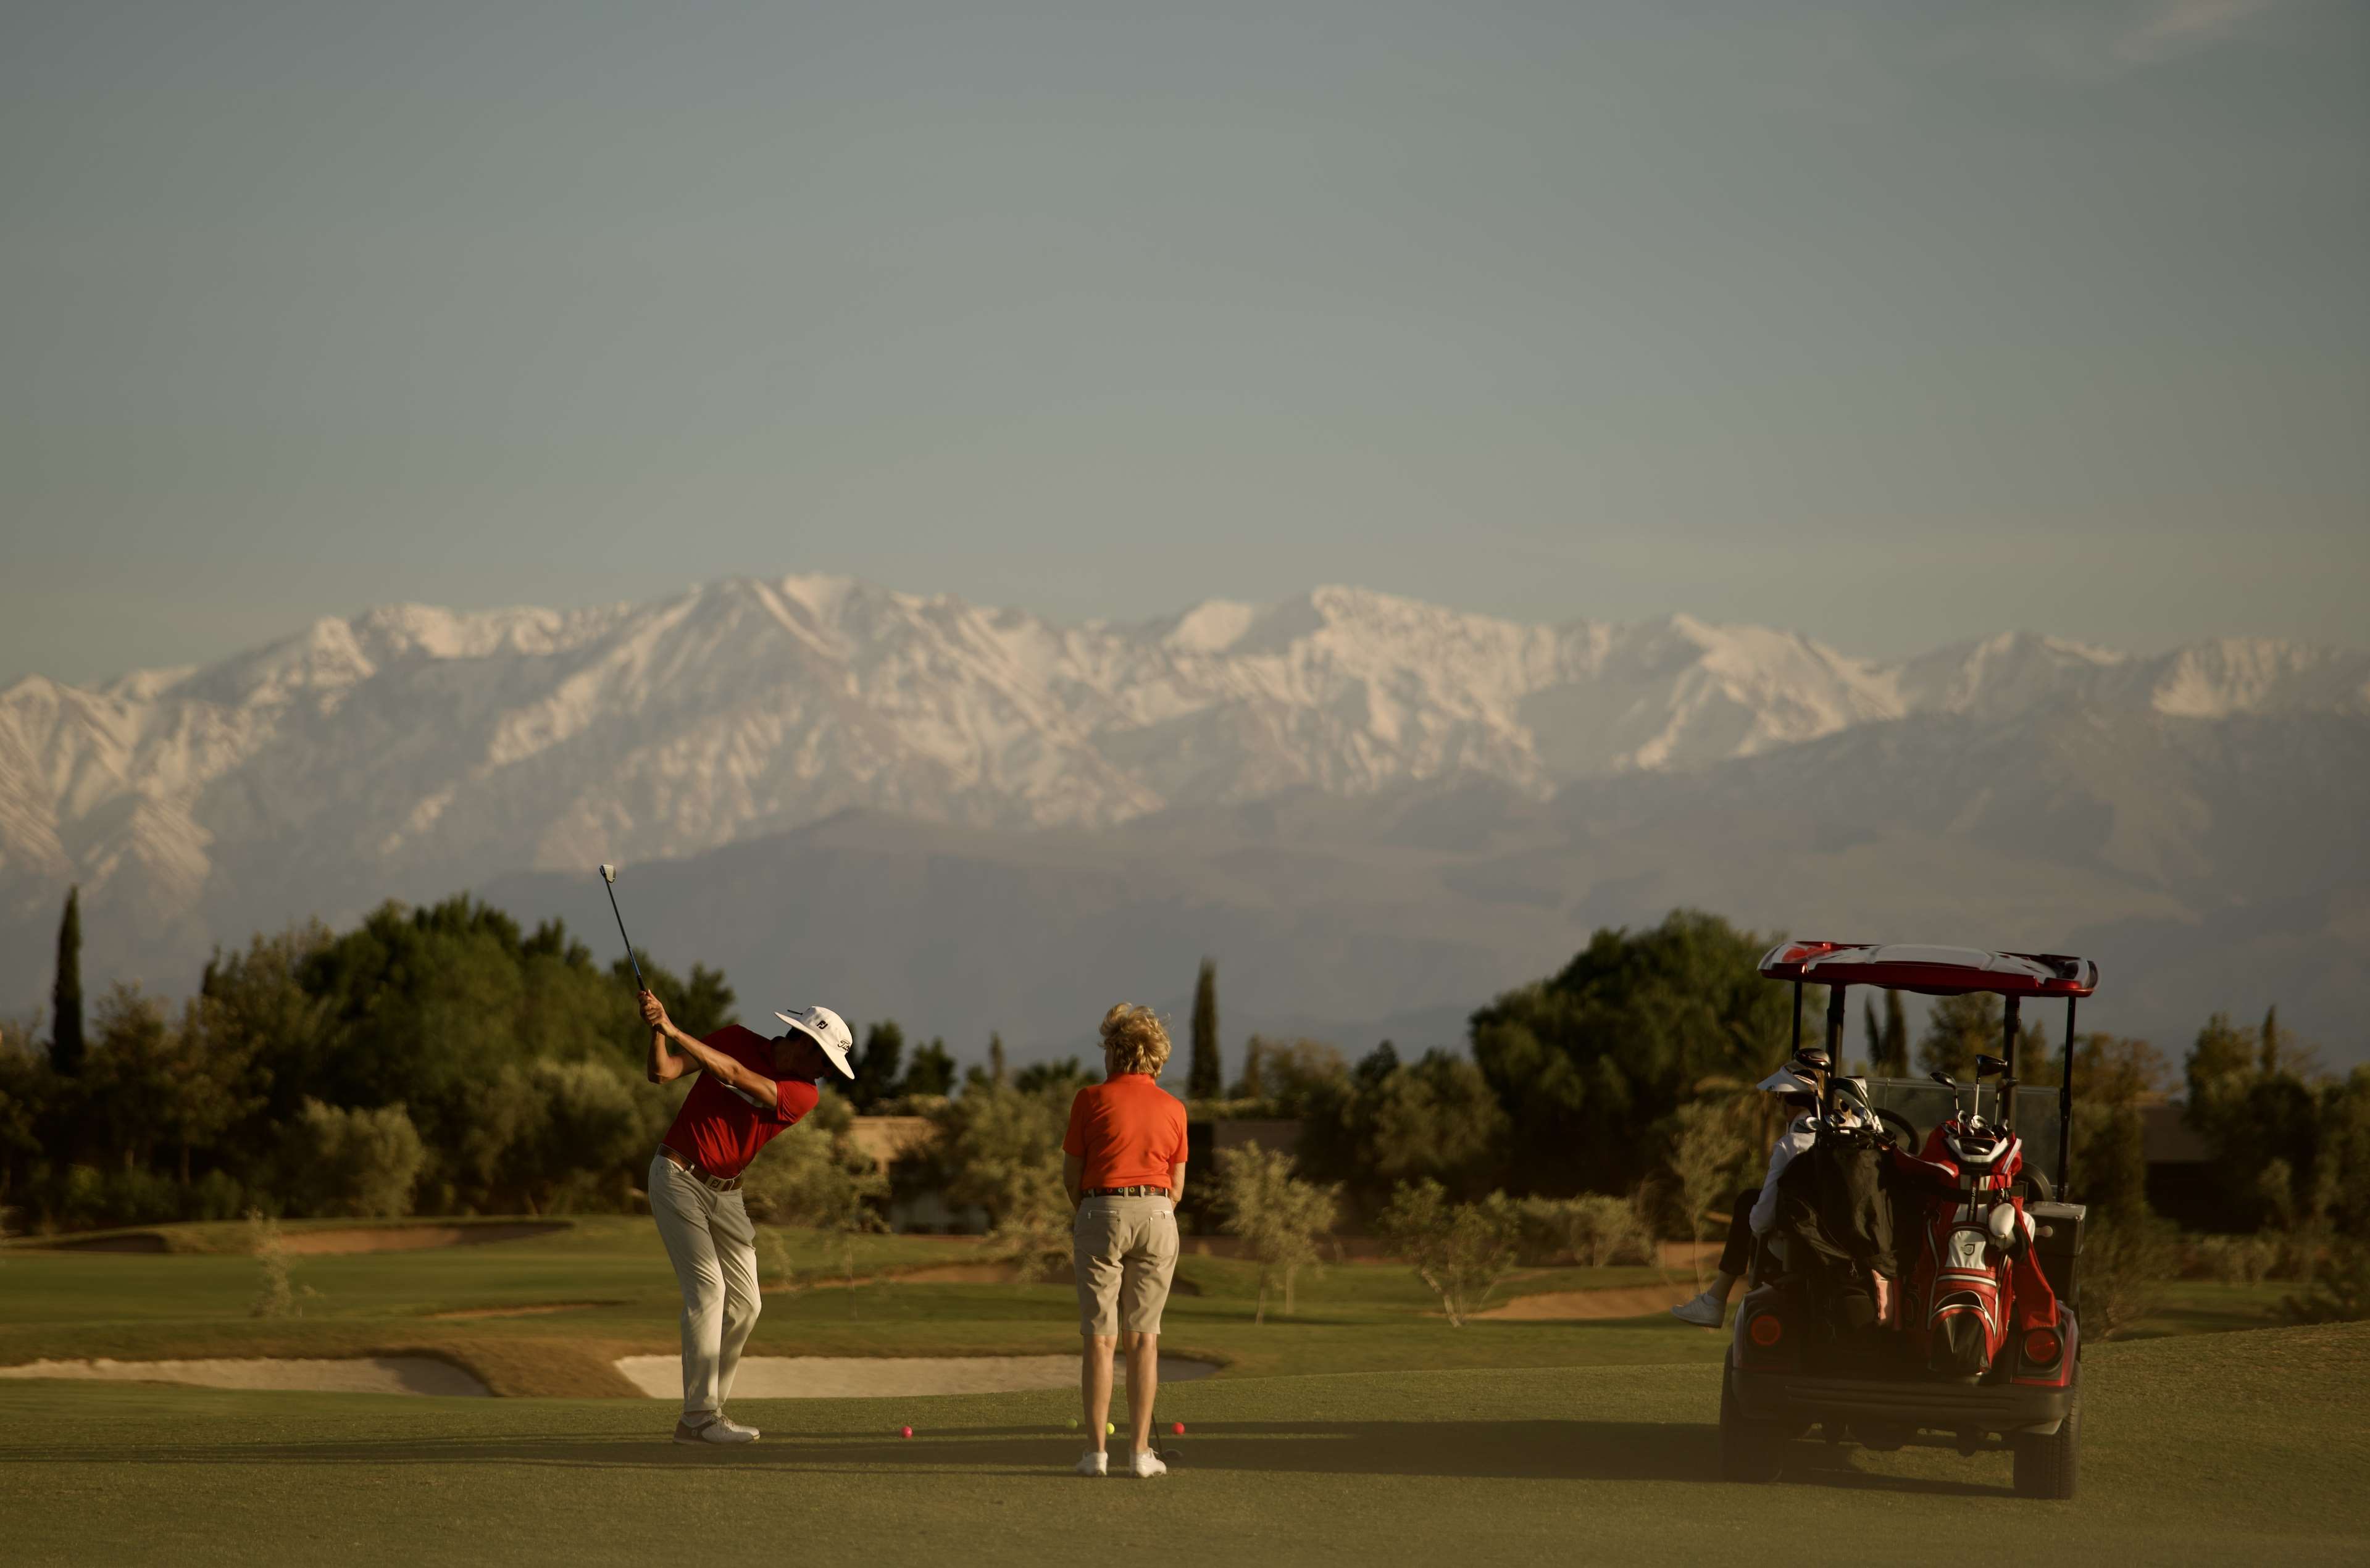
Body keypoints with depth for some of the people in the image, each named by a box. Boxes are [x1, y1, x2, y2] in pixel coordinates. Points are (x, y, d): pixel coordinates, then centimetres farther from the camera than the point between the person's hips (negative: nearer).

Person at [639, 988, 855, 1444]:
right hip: (678, 1179, -5)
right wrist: (658, 1029, -26)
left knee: (745, 1304, 2)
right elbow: (663, 1072, -7)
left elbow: (734, 1074, -20)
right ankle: (700, 1419, -17)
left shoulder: (804, 1095, -6)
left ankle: (706, 1411, 11)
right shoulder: (736, 1040, -5)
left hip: (726, 1193, 5)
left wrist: (676, 1032, -27)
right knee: (707, 1290, -15)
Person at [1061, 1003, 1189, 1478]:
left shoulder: (1091, 1099, -1)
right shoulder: (1172, 1108, 8)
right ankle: (1140, 1451, 0)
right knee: (1143, 1337, 5)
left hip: (1102, 1211, -2)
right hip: (1158, 1216, 2)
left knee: (1100, 1337, 1)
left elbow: (1071, 1175, 3)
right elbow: (1177, 1187, 9)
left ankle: (1096, 1451, -3)